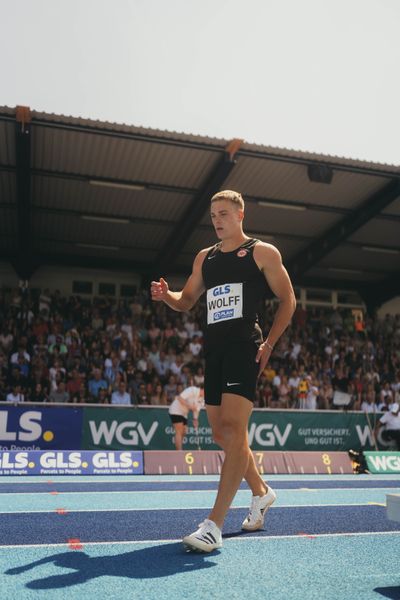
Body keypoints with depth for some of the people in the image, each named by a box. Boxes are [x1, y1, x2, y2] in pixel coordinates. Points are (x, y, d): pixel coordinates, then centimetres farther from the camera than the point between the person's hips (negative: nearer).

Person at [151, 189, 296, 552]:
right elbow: (186, 301, 22)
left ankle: (214, 526, -15)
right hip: (213, 348, 7)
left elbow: (288, 300, 2)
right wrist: (166, 296, -1)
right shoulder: (205, 257, 19)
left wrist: (269, 344, -8)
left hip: (244, 346, -7)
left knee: (234, 428, -17)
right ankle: (261, 492, 34)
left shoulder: (262, 252, 3)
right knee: (222, 433, 12)